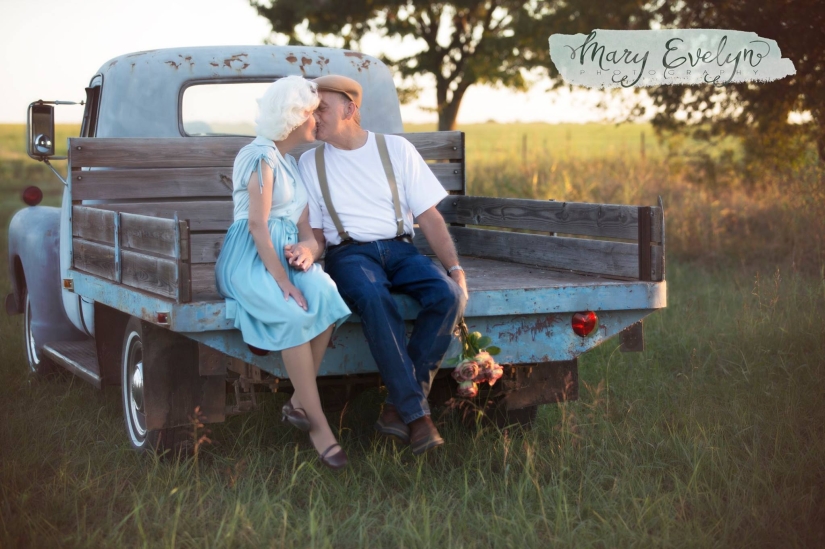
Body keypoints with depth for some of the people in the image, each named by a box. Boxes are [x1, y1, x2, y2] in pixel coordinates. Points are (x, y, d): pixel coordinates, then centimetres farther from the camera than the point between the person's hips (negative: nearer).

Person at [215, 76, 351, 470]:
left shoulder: (295, 163, 22)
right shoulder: (262, 156, -5)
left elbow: (303, 225, 18)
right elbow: (258, 224, -14)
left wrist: (306, 249, -8)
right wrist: (282, 280, -23)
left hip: (285, 253, 7)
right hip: (251, 256, -7)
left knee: (323, 296, -28)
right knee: (293, 313, -34)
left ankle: (299, 404, -21)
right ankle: (317, 422, -28)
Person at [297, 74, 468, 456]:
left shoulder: (396, 149, 9)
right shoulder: (310, 162, 11)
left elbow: (429, 216, 6)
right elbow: (315, 233, 10)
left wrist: (454, 267, -6)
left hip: (399, 249, 2)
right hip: (348, 253, -1)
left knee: (448, 294, -30)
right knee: (374, 299, -38)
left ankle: (397, 405, -24)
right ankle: (416, 413, -33)